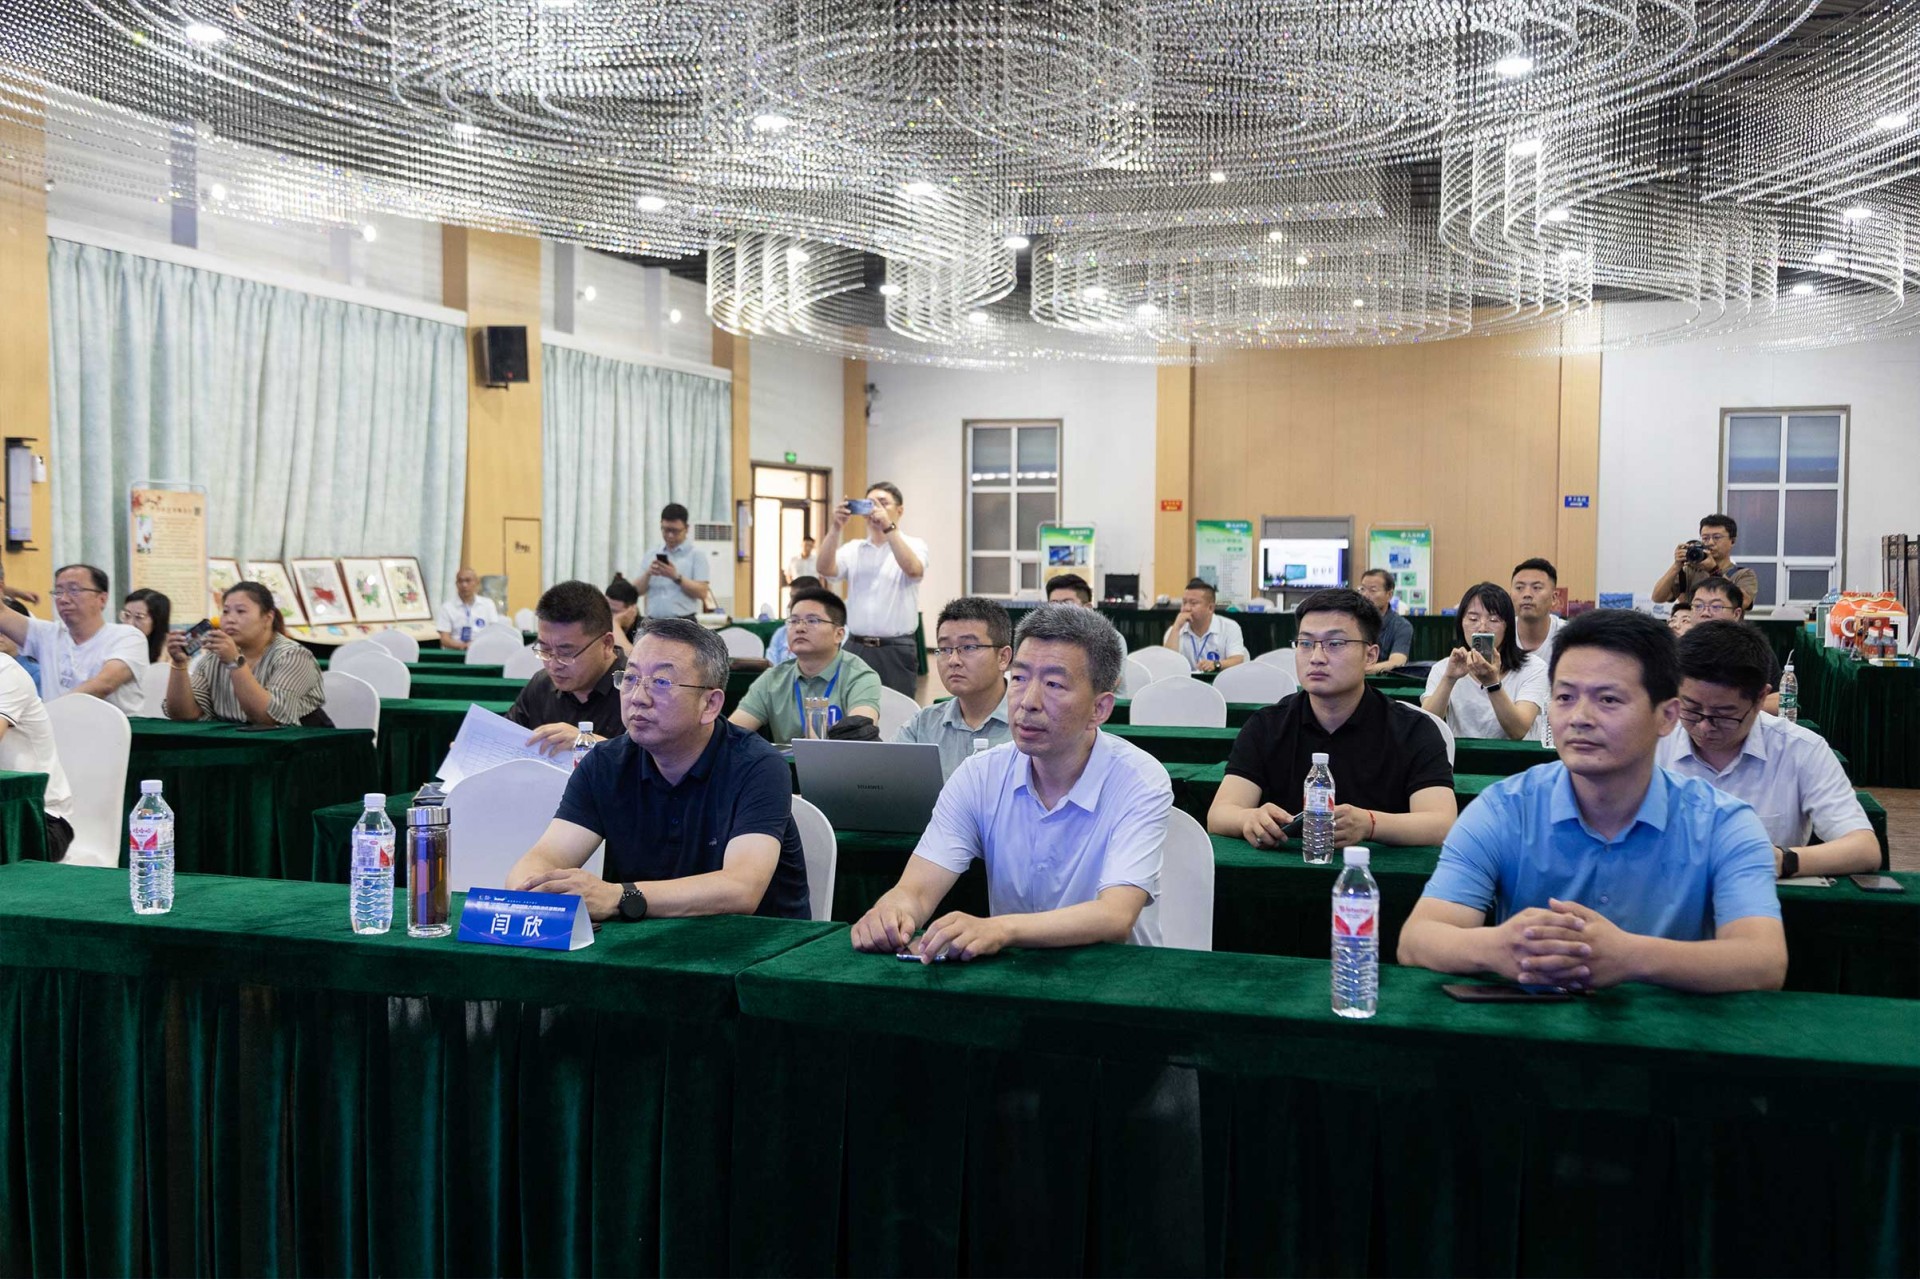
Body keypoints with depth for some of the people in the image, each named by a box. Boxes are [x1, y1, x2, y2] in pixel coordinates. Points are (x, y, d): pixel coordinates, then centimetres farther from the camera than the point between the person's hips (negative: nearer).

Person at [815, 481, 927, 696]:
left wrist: (888, 527, -24)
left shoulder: (913, 545, 2)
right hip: (857, 647, 3)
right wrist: (836, 527, -15)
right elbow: (825, 569, -4)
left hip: (896, 650, -3)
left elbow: (913, 570, -20)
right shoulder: (853, 549, 12)